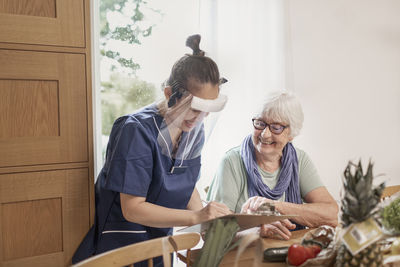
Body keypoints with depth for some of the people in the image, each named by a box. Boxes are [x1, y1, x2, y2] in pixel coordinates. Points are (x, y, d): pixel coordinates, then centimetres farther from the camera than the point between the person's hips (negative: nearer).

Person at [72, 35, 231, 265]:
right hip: (120, 247, -6)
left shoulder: (194, 132, -5)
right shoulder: (137, 131, -25)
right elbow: (132, 208, -25)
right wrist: (195, 217, -32)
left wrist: (207, 222, -9)